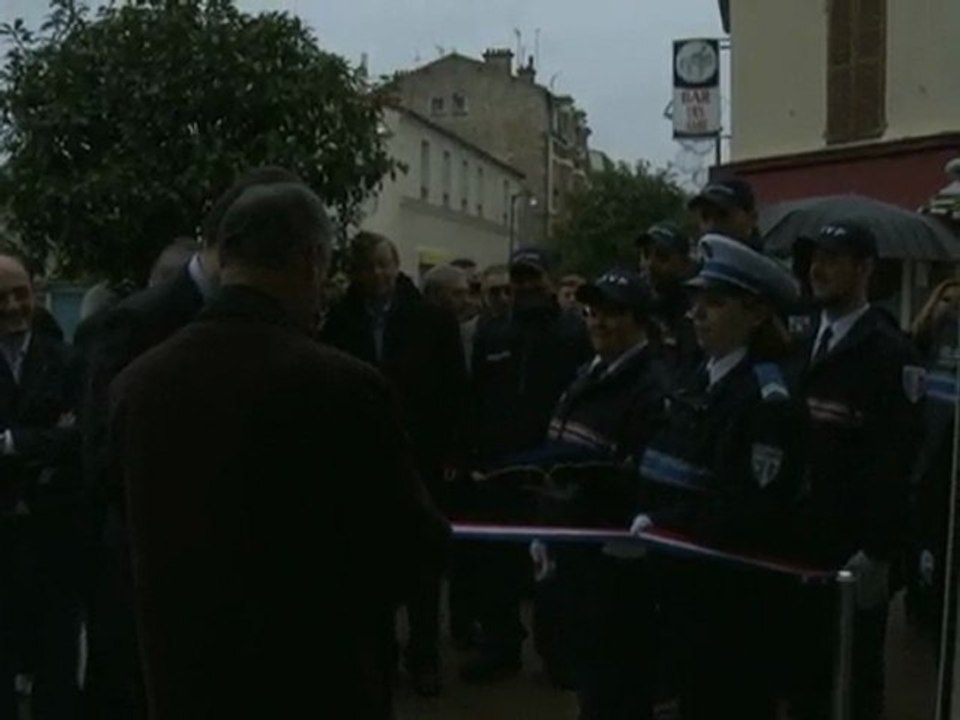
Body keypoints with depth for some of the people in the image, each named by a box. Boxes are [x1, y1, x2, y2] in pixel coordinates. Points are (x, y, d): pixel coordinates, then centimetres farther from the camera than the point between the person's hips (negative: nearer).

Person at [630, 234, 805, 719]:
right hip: (689, 576, 8)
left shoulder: (767, 397, -16)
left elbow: (752, 508, -22)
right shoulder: (703, 380, 9)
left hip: (734, 591, -8)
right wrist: (647, 519, -3)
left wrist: (662, 529, -22)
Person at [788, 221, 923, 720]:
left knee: (856, 675, 6)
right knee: (804, 663, 14)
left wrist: (879, 552, -19)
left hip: (855, 547, -6)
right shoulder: (804, 344, 12)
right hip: (803, 538, 6)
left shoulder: (890, 352, -11)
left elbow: (897, 459, -16)